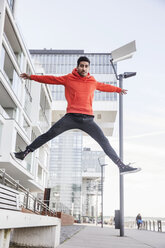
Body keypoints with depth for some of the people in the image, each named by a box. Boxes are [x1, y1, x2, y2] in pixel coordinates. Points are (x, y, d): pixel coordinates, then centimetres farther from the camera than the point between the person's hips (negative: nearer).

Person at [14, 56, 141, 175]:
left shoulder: (93, 82, 15)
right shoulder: (69, 78, 8)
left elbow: (104, 86, 34)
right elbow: (51, 79, 12)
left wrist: (118, 89, 47)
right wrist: (32, 77, 11)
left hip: (88, 119, 2)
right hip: (71, 117, -2)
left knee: (104, 142, -2)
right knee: (48, 135, -7)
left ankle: (122, 166, 3)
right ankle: (25, 152, 7)